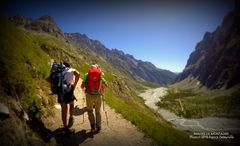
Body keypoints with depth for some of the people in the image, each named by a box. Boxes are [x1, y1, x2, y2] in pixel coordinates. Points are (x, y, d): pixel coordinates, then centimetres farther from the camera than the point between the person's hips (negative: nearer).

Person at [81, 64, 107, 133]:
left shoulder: (87, 74, 6)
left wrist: (83, 87, 25)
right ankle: (98, 128, 23)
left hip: (89, 95, -1)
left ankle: (93, 126, 10)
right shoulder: (100, 75, 8)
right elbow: (106, 85, 13)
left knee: (90, 110, 20)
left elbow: (82, 85, 3)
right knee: (98, 111, 19)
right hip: (98, 95, 1)